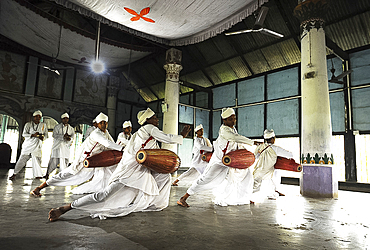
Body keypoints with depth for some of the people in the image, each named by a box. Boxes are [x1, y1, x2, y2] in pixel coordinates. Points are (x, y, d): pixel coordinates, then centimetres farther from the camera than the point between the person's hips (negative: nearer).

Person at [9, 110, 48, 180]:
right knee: (22, 159, -2)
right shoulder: (28, 124, 6)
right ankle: (14, 174, 8)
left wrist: (43, 137, -10)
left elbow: (46, 135, 13)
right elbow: (24, 134, -1)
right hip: (28, 144, 0)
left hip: (37, 146, 0)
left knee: (36, 160, -5)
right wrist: (33, 135, -17)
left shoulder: (44, 125, 10)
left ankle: (38, 175, 1)